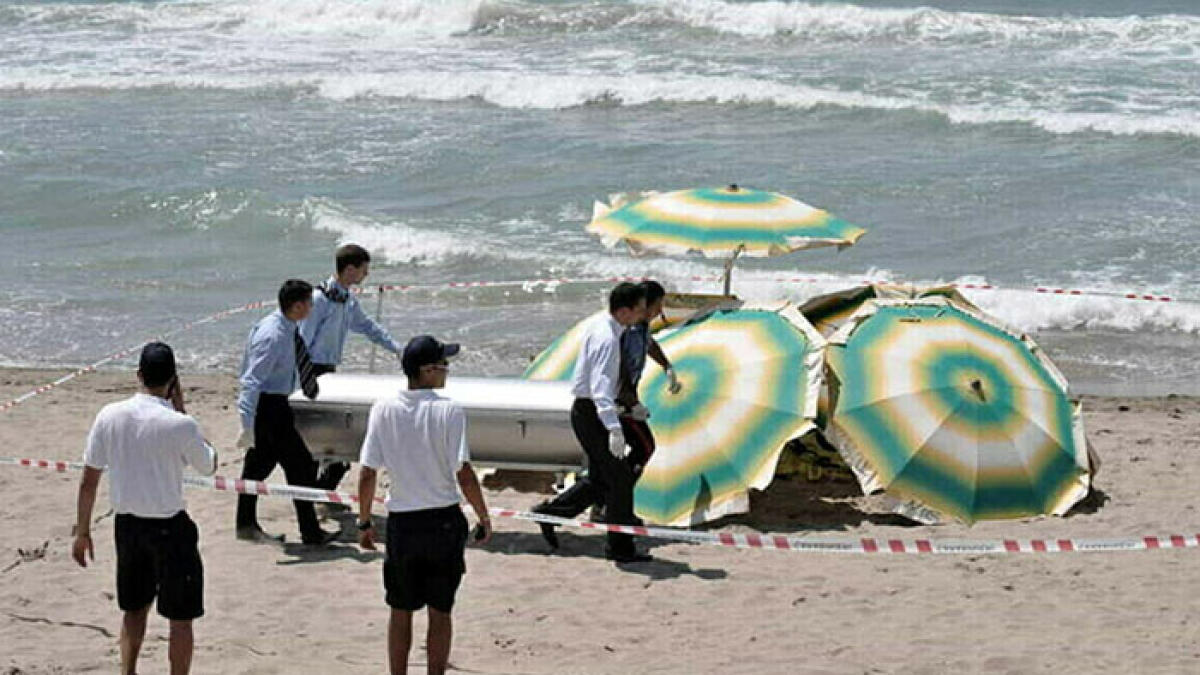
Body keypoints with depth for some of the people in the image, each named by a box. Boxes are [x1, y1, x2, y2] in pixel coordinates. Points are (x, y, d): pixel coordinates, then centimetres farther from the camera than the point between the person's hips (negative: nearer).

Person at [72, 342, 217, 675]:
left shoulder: (109, 416, -6)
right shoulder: (179, 425, -18)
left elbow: (88, 480, -1)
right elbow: (209, 466, 1)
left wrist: (82, 532, 10)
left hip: (126, 524, 4)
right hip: (169, 527, -4)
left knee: (134, 609, 22)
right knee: (180, 618, 7)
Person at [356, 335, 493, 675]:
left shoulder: (383, 410, -4)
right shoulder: (448, 411, -12)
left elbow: (367, 474, -3)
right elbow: (464, 474, -14)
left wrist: (365, 522, 8)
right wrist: (484, 518, -2)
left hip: (401, 522, 2)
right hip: (444, 520, -2)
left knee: (400, 612, 14)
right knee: (440, 612, 9)